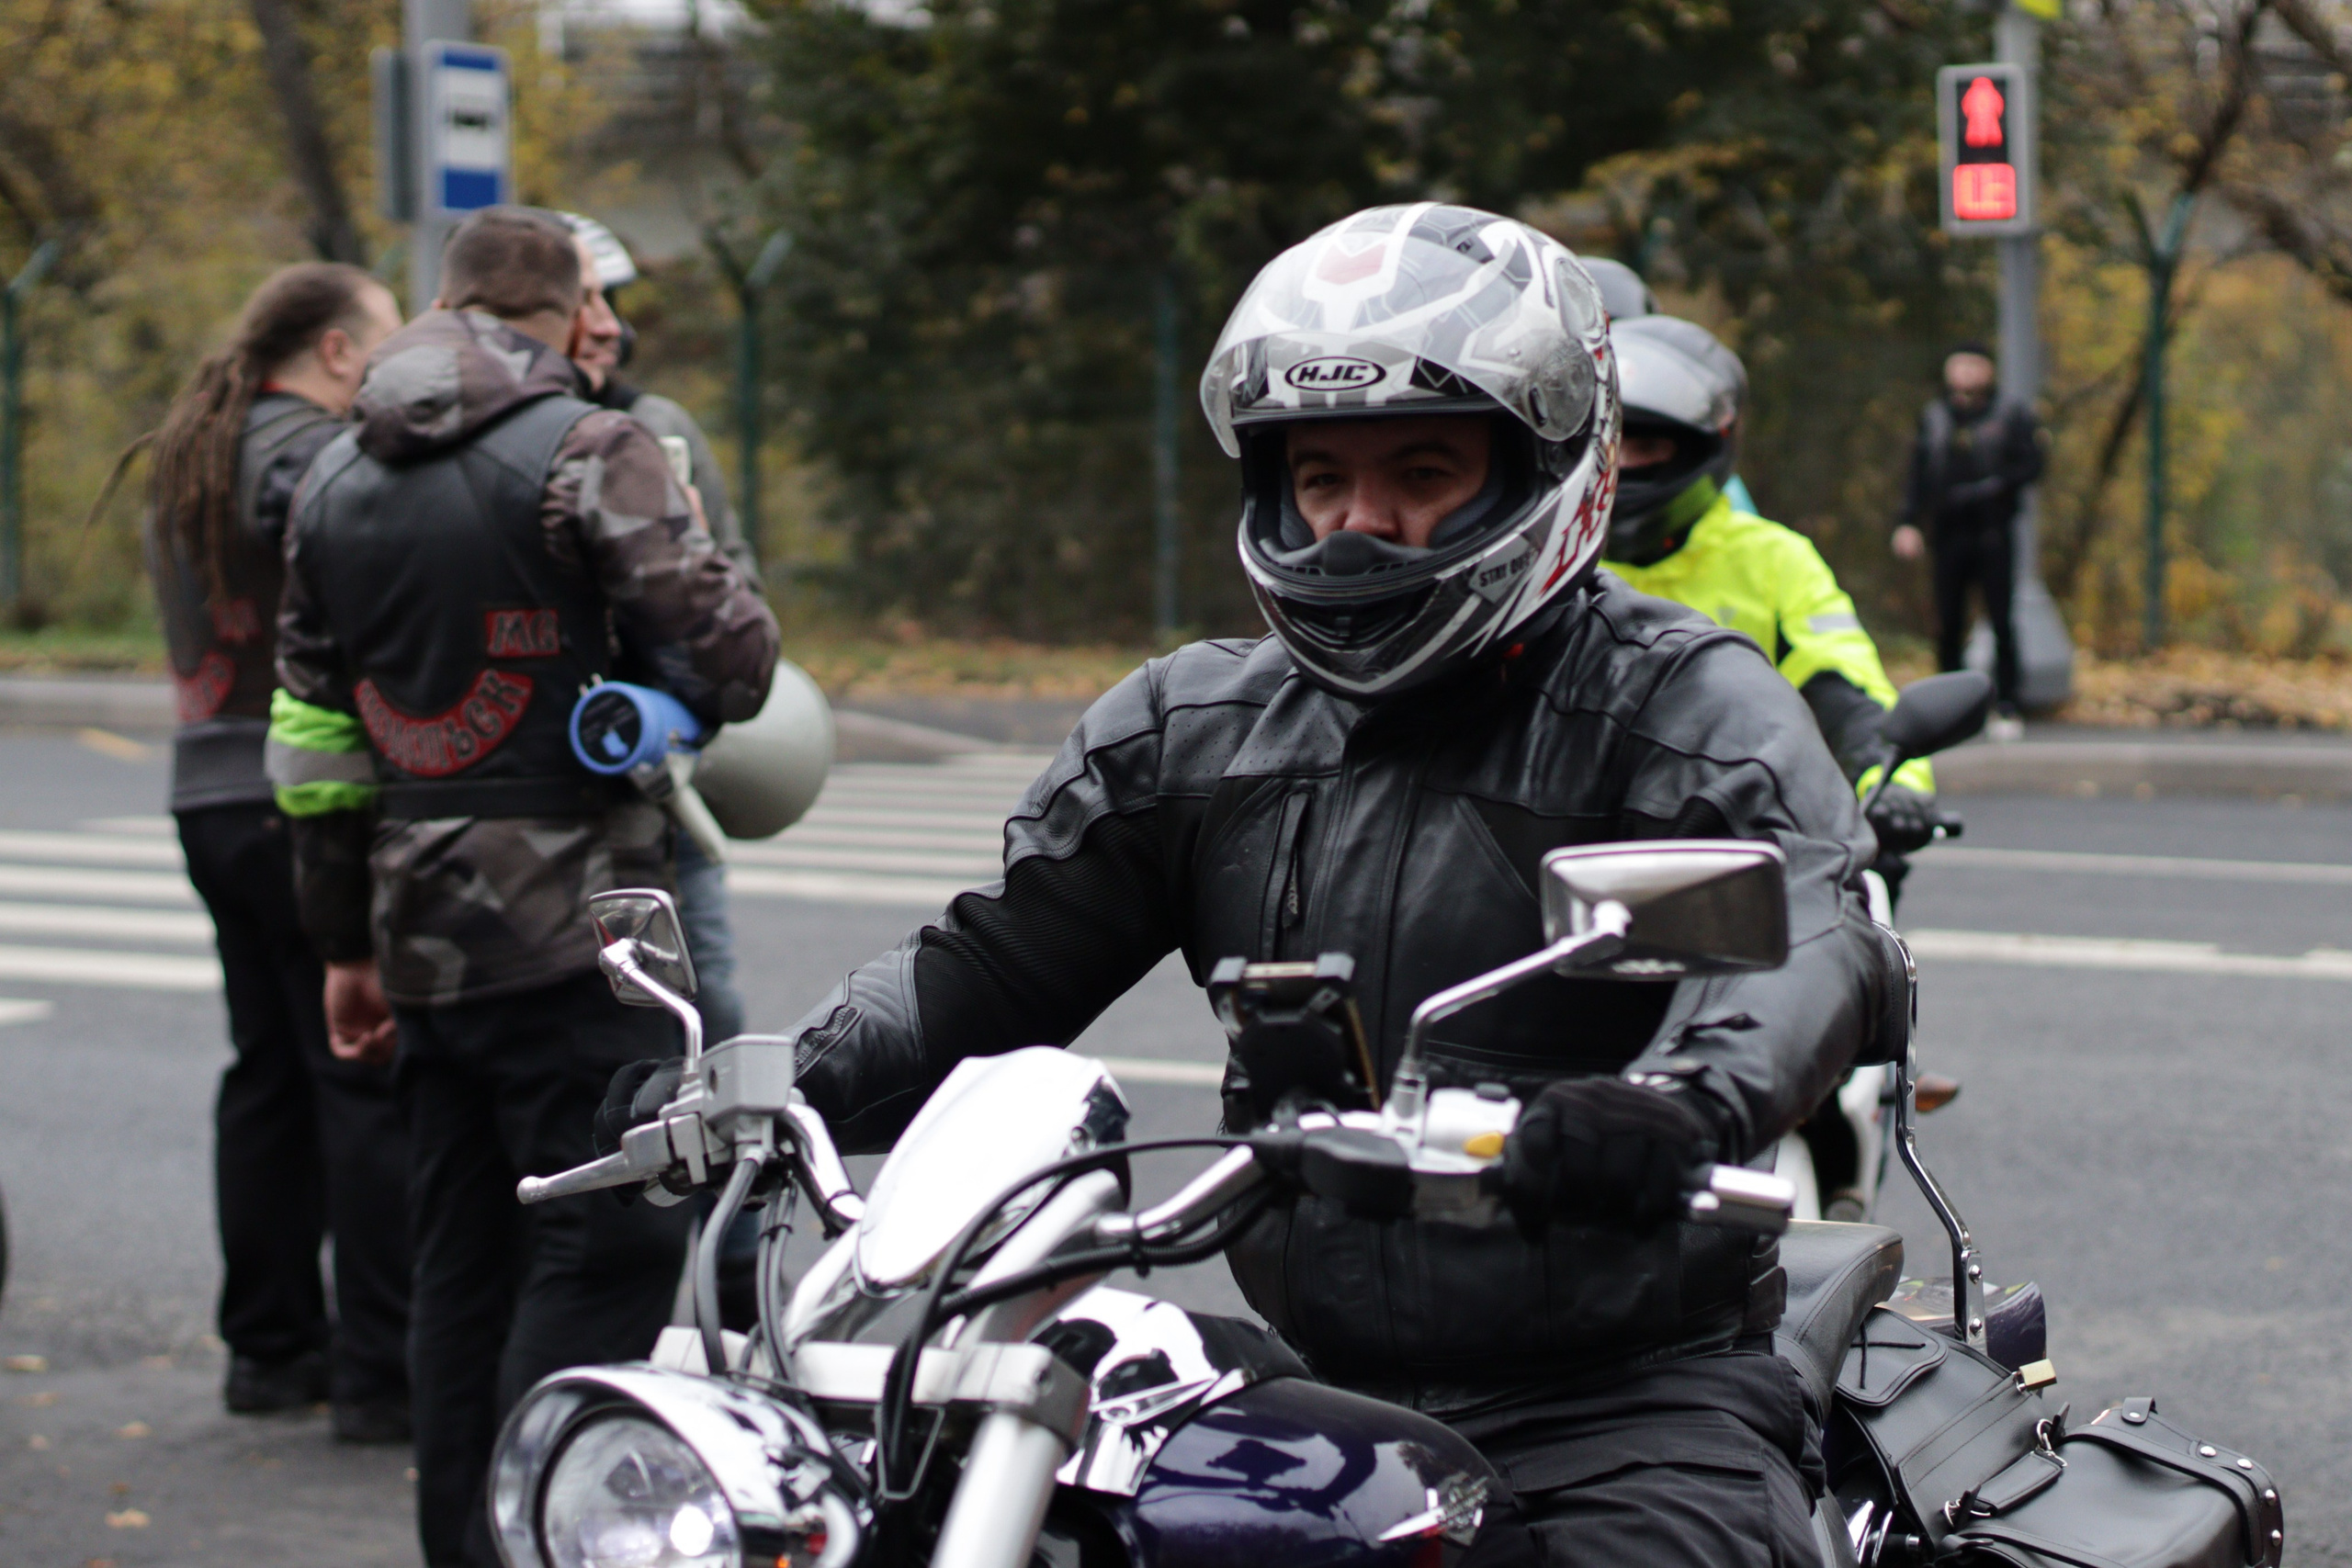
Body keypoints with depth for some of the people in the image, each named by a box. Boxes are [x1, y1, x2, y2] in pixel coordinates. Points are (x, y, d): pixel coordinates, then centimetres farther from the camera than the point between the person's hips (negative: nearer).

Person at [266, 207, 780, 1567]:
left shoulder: (336, 482, 14)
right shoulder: (589, 451, -8)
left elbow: (313, 742, 16)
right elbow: (733, 653, -14)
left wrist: (345, 945, 22)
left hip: (424, 935, 7)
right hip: (574, 939, -7)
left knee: (465, 1258, 13)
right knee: (610, 1240, -6)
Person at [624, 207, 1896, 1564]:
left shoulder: (1688, 704, -3)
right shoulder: (1196, 727, 14)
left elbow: (1811, 939, -21)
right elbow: (996, 957, 14)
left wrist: (1681, 1100, -44)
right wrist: (785, 1079, -6)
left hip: (1637, 1399, -4)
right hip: (1318, 1392, 5)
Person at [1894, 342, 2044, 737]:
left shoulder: (2011, 416, 5)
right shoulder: (1933, 418, 13)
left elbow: (2030, 466, -1)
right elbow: (1917, 477, 11)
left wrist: (1987, 489, -14)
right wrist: (1909, 523, 0)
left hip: (1993, 531, -2)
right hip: (1949, 536, 2)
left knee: (2001, 622, -5)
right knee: (1948, 626, 2)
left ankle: (2006, 708, -1)